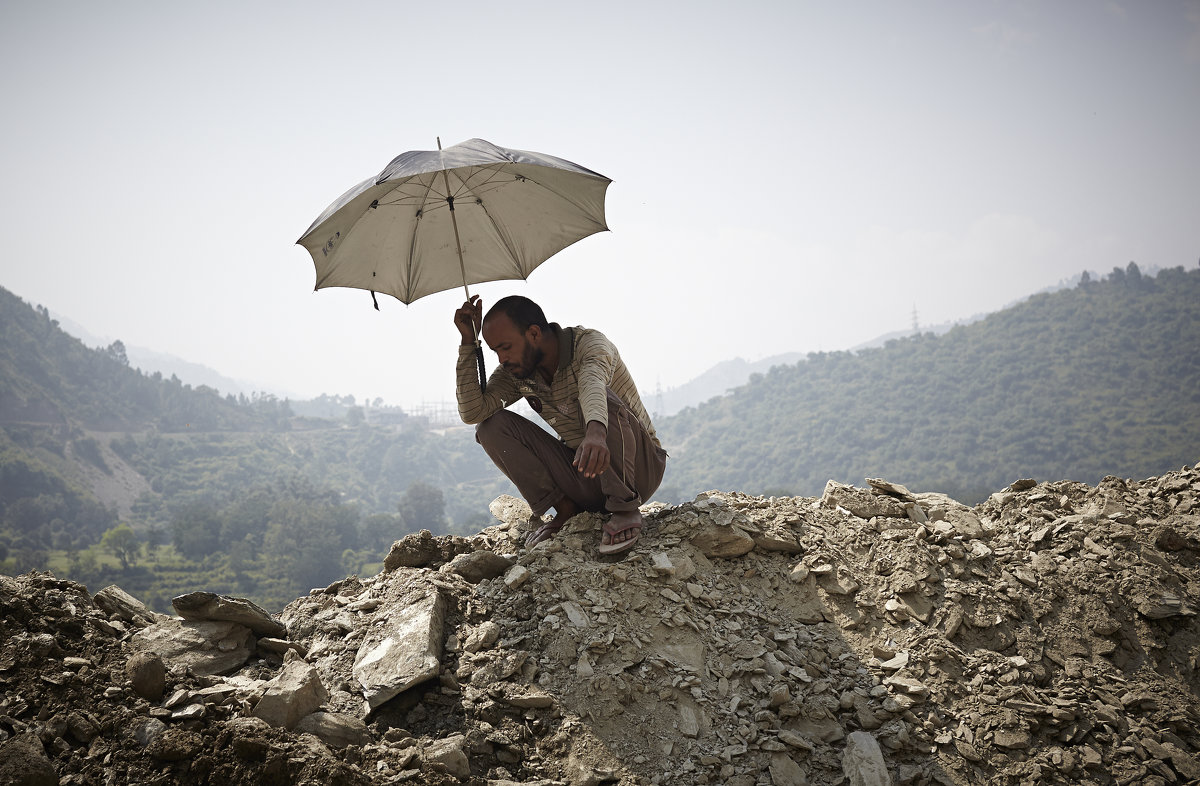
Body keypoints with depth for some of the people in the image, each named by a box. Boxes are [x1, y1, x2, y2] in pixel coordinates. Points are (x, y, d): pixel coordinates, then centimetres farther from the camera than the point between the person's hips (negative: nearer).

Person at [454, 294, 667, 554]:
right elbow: (472, 412, -14)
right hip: (581, 471, 5)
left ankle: (625, 509, -21)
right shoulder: (515, 372, -1)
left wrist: (596, 431, -65)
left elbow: (593, 382, -43)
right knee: (491, 426, -10)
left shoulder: (590, 343, -19)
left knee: (606, 401, -36)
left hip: (640, 467, -5)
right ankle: (565, 509, -4)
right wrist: (468, 342, -18)